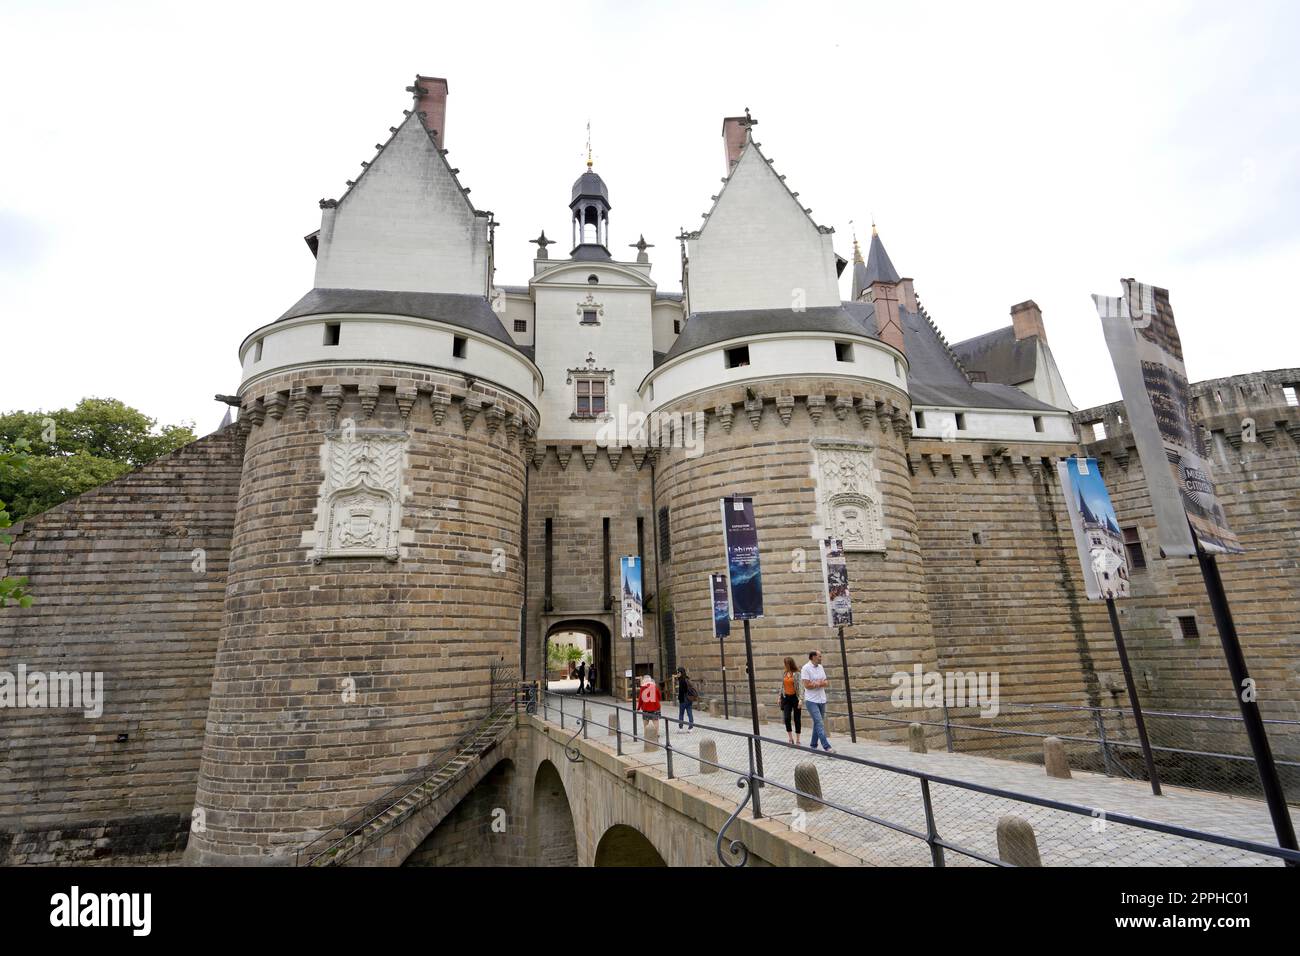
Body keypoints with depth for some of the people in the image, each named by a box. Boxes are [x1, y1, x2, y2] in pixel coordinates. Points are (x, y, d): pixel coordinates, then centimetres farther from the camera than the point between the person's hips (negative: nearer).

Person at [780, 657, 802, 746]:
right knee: (787, 718, -6)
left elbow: (800, 687, -13)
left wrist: (801, 699, -20)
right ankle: (791, 739, 8)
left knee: (797, 719, 4)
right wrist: (780, 697, 15)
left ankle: (798, 740, 14)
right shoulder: (784, 674, 9)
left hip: (795, 697, -4)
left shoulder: (797, 674, -8)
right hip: (786, 698, 4)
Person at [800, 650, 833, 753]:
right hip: (812, 700, -7)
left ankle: (813, 745, 22)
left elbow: (826, 682, 9)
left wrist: (817, 683, -12)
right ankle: (827, 747, -14)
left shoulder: (821, 667, 10)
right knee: (819, 723, -11)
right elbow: (807, 685, -18)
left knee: (817, 723, 12)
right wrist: (820, 683, -11)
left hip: (822, 700, 7)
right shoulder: (806, 668, -12)